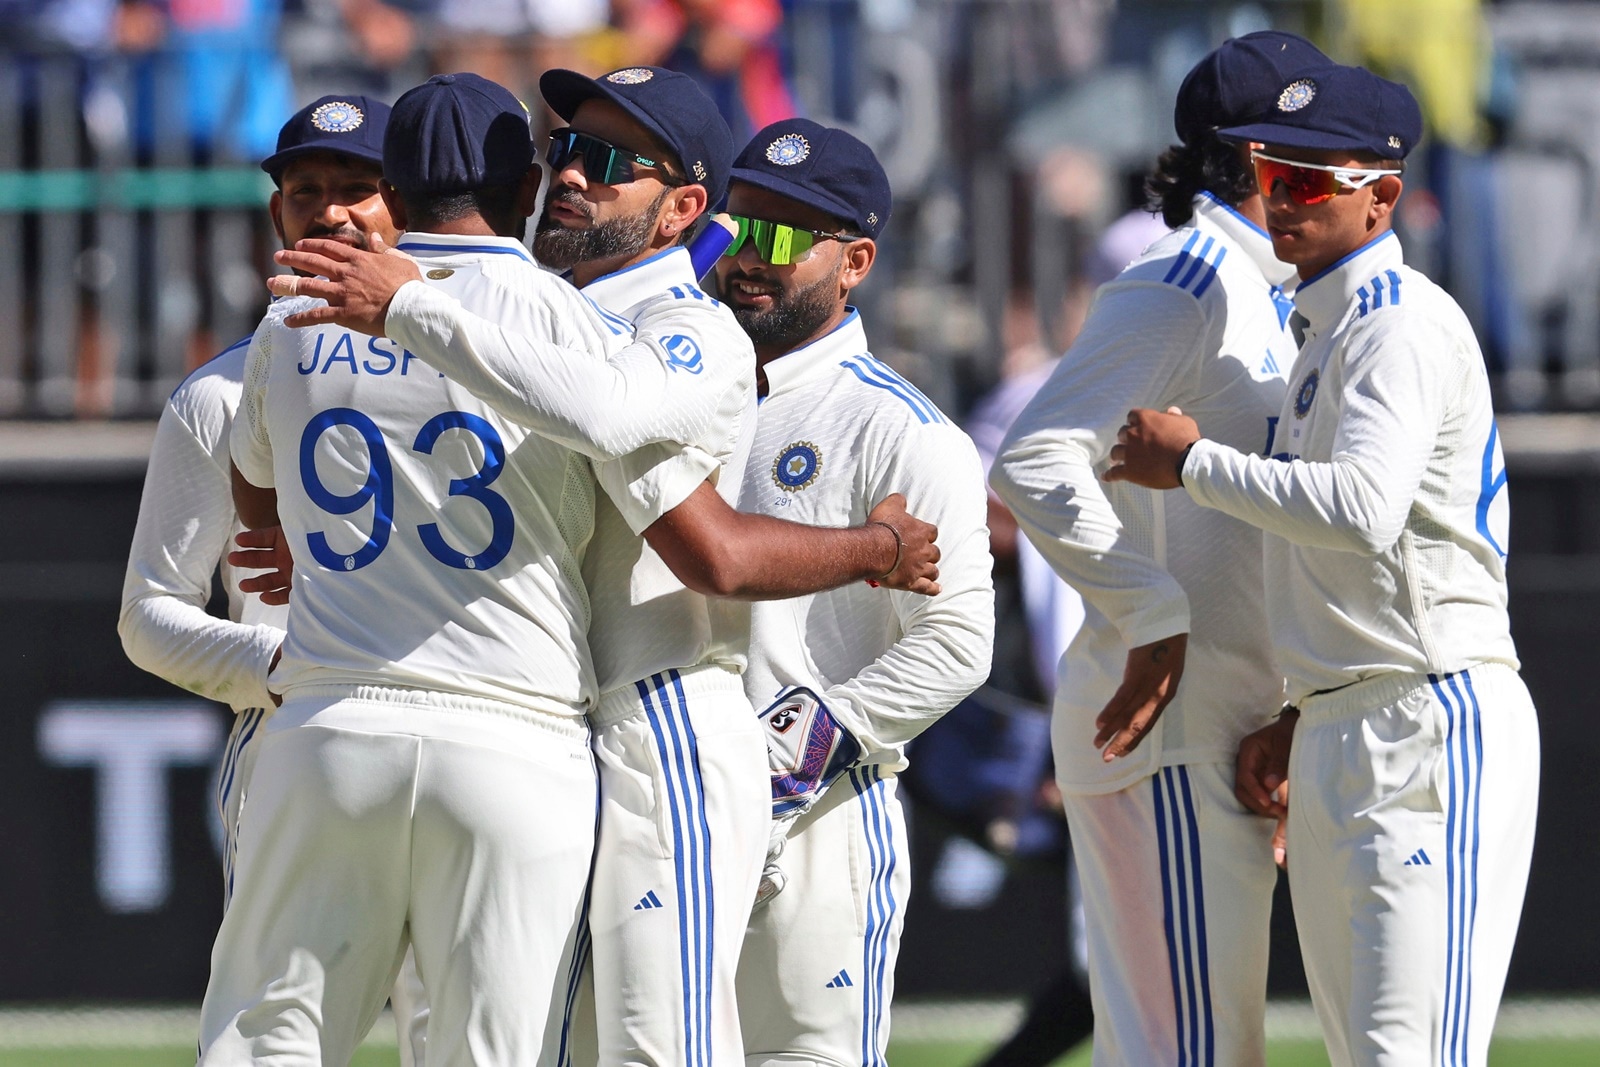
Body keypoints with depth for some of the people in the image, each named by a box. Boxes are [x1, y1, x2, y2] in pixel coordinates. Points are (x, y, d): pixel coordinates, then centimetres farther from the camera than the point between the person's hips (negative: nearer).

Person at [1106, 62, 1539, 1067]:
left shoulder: (1402, 324, -10)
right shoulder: (1329, 331, 22)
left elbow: (1363, 509, -27)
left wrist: (1195, 462, -16)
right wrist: (1299, 719, 20)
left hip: (1432, 724, -11)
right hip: (1343, 741, 11)